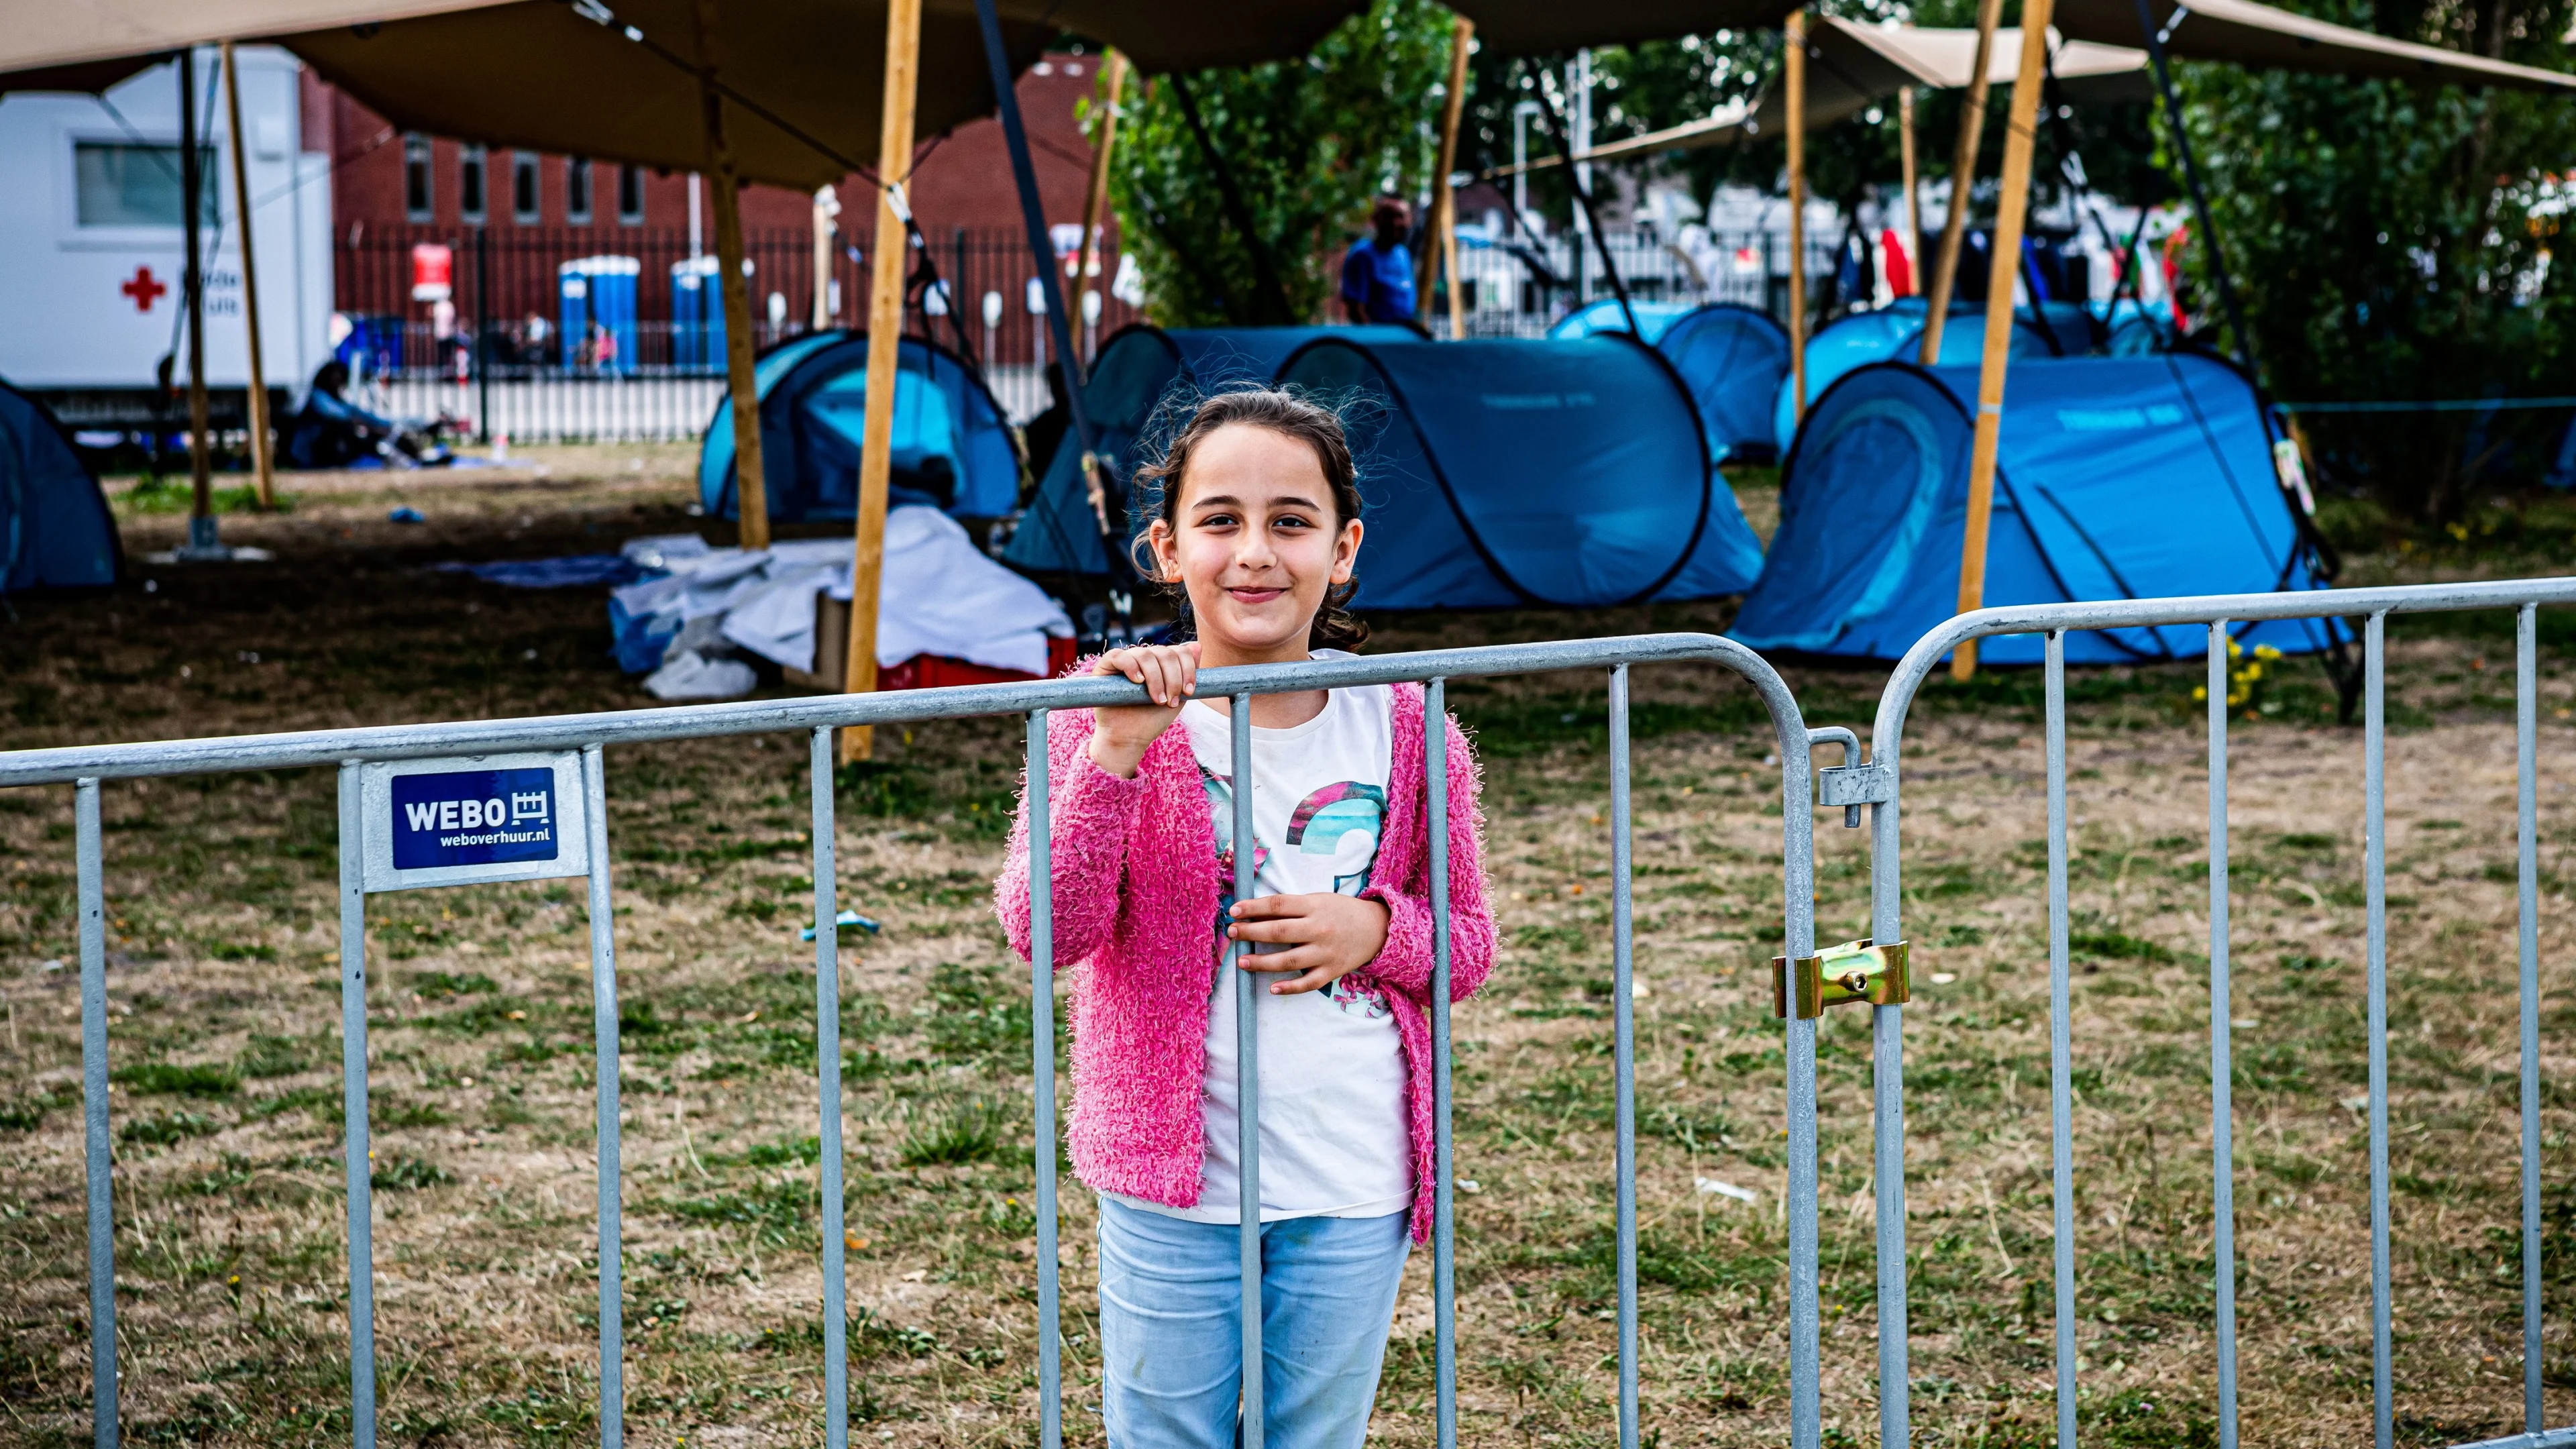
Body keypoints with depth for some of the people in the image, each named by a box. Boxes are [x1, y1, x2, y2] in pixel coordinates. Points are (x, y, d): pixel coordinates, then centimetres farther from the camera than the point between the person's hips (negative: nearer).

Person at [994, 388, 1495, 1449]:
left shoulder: (1403, 730, -1)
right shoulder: (1110, 717, -7)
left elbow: (1467, 943, 9)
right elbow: (1041, 928, -18)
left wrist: (1375, 931, -12)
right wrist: (1116, 754, -29)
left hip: (1353, 1197, 2)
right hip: (1171, 1183, -2)